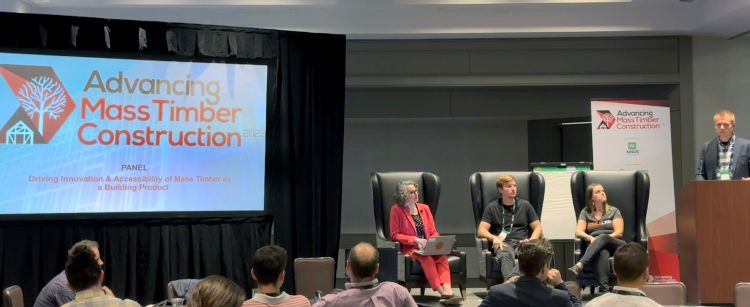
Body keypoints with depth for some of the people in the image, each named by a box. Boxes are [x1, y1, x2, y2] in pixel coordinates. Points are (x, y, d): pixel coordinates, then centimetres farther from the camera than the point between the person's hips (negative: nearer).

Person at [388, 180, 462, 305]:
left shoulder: (424, 208, 16)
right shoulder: (396, 209, 1)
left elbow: (433, 232, 15)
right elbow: (395, 235, -3)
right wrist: (415, 240, -14)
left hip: (428, 247, 4)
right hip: (409, 248, -4)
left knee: (442, 254, -30)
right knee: (426, 258, -36)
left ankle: (447, 290, -46)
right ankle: (443, 293, -41)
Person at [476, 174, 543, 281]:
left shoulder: (525, 205, 19)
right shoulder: (492, 207, 14)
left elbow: (538, 228, 16)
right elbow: (481, 230, 6)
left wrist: (531, 241, -6)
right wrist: (494, 238, -16)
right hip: (503, 243, -1)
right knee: (506, 255, -38)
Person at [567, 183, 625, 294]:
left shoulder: (613, 211, 14)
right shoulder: (585, 212, 16)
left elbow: (619, 232, 0)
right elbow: (578, 232, 2)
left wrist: (601, 239, -17)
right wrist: (591, 238, -21)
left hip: (615, 245, 0)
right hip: (596, 248, 0)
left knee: (603, 237, -36)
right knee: (603, 253, -39)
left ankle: (579, 265, -55)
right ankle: (604, 290, -56)